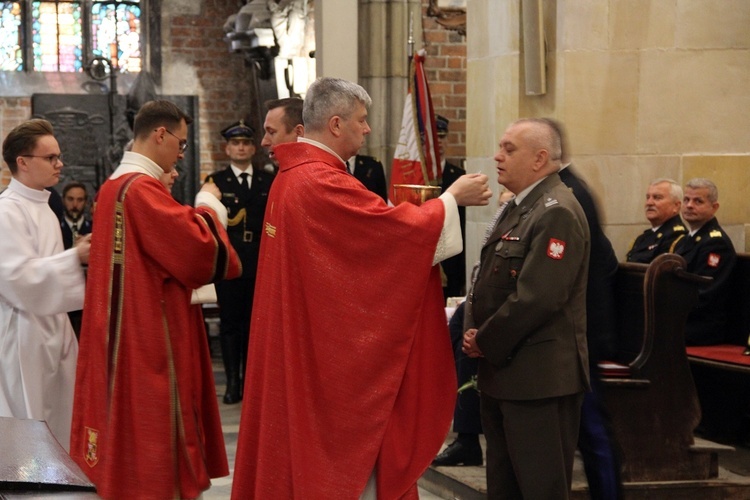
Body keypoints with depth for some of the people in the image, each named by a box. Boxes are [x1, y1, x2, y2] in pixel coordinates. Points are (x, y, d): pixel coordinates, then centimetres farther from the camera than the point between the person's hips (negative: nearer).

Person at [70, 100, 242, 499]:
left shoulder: (112, 186, 12)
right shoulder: (142, 189, -18)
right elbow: (198, 251, -22)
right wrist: (208, 206, -5)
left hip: (121, 335, 10)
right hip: (150, 336, -10)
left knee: (130, 428, 14)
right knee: (153, 426, -4)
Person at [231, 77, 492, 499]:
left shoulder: (291, 177, 11)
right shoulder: (323, 183, -20)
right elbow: (398, 227, -19)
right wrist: (453, 197, -5)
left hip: (299, 345, 10)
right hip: (331, 351, -10)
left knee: (302, 444, 14)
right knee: (344, 452, -2)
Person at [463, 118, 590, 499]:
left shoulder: (557, 213, -16)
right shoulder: (519, 208, 16)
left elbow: (537, 298, -23)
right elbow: (489, 281, 20)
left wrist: (486, 342, -13)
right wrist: (473, 331, 2)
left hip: (539, 378, -10)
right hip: (502, 373, 10)